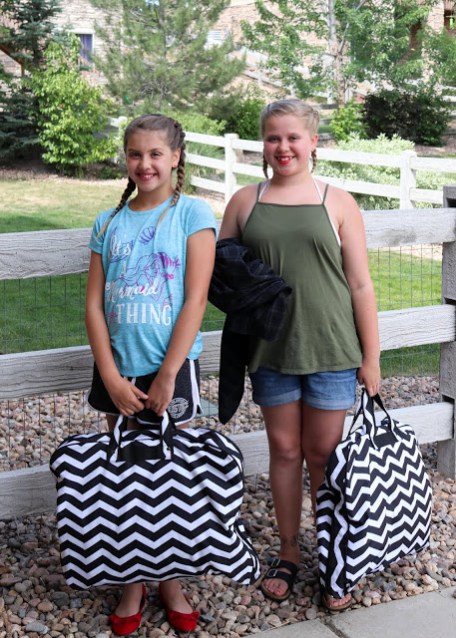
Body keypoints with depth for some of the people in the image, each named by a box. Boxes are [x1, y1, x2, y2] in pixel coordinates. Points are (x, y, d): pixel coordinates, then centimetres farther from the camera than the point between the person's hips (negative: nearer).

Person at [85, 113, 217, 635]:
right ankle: (132, 585, 23)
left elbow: (195, 302, -10)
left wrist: (166, 378, -13)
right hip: (118, 370, 3)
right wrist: (112, 378, -8)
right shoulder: (108, 223, 6)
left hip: (172, 367, -3)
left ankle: (170, 583, 23)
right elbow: (94, 304, 2)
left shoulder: (192, 214, -4)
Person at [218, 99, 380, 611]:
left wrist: (371, 357, -2)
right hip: (271, 350, 2)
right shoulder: (244, 201, 4)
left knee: (323, 454, 7)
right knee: (284, 449, 11)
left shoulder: (337, 202, -1)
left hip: (330, 348, -2)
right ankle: (288, 553, 27)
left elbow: (360, 285, -1)